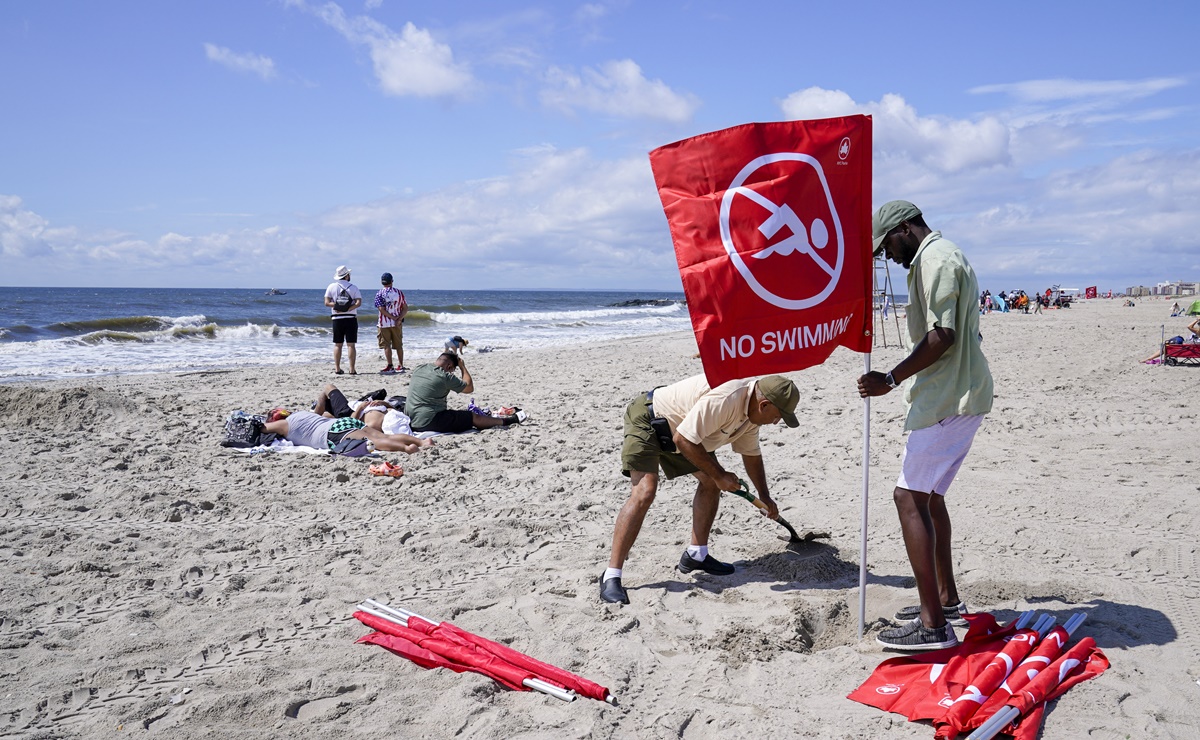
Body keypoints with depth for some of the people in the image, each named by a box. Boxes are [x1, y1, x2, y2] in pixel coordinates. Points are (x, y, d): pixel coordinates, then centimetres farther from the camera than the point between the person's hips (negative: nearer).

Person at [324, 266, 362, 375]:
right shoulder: (353, 287, 1)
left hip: (337, 318, 1)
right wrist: (347, 309, -12)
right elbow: (358, 302, -11)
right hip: (351, 318, -1)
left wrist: (338, 306, -4)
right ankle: (352, 369, -4)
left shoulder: (332, 286, 4)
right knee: (351, 344, -1)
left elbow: (327, 302, -3)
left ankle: (337, 368, 5)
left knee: (337, 344, 8)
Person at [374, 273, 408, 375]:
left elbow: (381, 309, -15)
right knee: (399, 345, 10)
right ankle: (400, 366, 13)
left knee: (386, 345, 0)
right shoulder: (399, 293, 4)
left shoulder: (379, 294, -5)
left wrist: (393, 317, -11)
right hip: (397, 324, 3)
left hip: (384, 323, -3)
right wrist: (399, 319, -9)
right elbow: (405, 308, -1)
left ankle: (390, 366, -6)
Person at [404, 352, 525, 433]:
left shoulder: (417, 369, 7)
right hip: (429, 422, -8)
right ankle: (508, 420, 13)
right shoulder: (444, 376, -14)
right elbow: (470, 388, -1)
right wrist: (462, 367, 6)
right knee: (473, 417, 2)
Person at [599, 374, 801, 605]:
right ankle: (611, 577, -22)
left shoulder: (753, 407, -2)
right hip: (647, 419, -10)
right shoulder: (723, 400, -34)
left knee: (711, 481, 8)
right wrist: (719, 475, -22)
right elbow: (682, 440, -32)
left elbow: (751, 454, 15)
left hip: (680, 427, 10)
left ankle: (696, 555, 19)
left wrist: (764, 496, 20)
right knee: (644, 493, -23)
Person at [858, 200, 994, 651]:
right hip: (961, 395, 11)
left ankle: (933, 625, -11)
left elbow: (942, 336, -23)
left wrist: (891, 379, -19)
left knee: (910, 497, -12)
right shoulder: (946, 256, 21)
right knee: (928, 494, 18)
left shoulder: (934, 260, -12)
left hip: (948, 399, -11)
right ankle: (946, 600, 28)